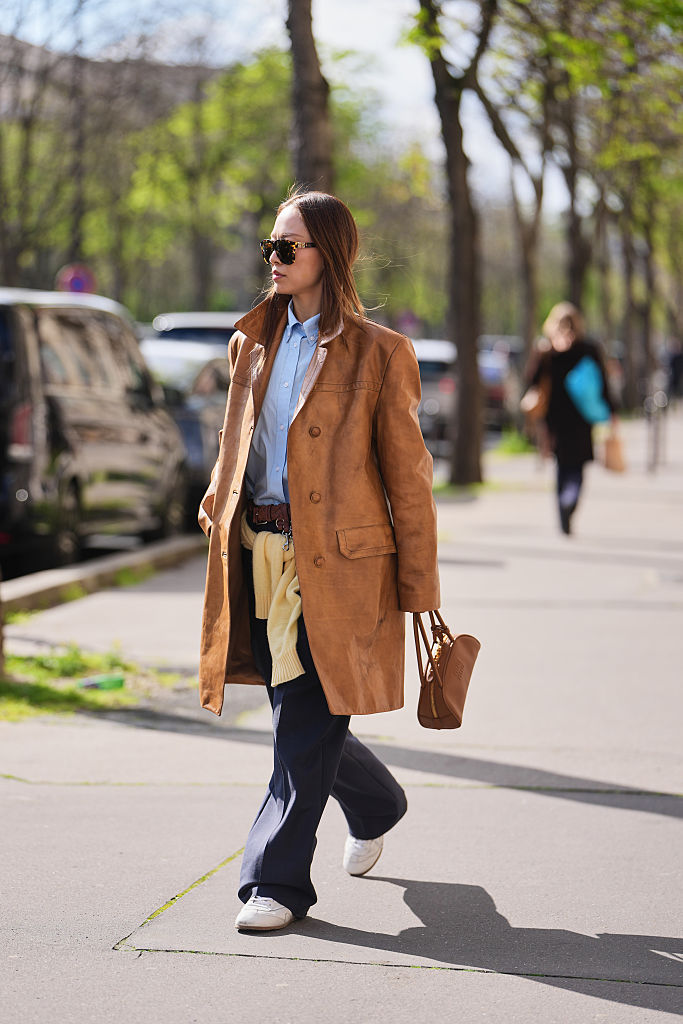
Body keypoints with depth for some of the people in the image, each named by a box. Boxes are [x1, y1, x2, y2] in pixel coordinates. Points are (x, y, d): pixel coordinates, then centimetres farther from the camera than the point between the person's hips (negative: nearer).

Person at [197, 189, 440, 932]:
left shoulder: (377, 353, -5)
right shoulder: (254, 342, 12)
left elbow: (408, 476, -4)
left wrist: (419, 588, -5)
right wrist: (216, 506, 6)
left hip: (338, 562, -6)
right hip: (260, 555, 6)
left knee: (307, 724, -6)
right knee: (298, 717, 14)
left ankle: (278, 880, 3)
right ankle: (377, 808, 42)